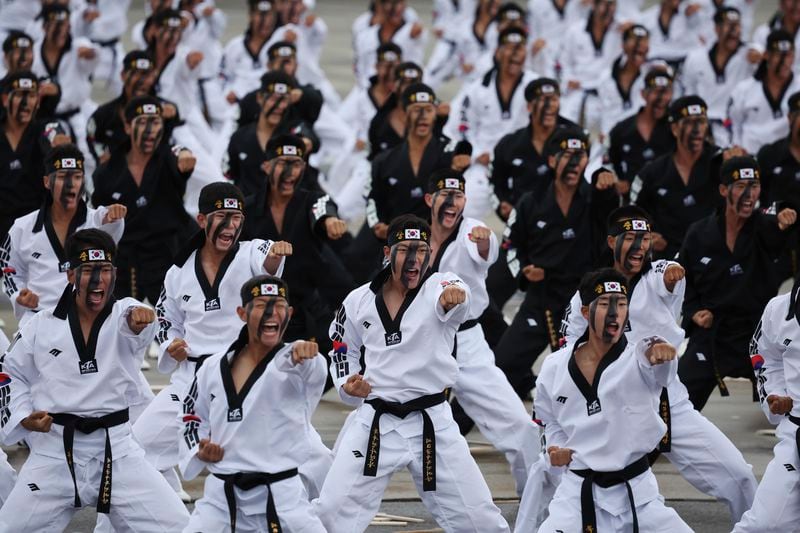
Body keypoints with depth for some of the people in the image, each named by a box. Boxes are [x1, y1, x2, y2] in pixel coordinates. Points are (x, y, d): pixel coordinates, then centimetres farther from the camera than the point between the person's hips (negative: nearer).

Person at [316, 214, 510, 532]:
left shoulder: (438, 287, -6)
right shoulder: (359, 301, 2)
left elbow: (452, 298, -31)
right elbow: (343, 351, 16)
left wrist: (454, 295, -56)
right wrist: (348, 385, -5)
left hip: (431, 424, -1)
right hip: (375, 422, 1)